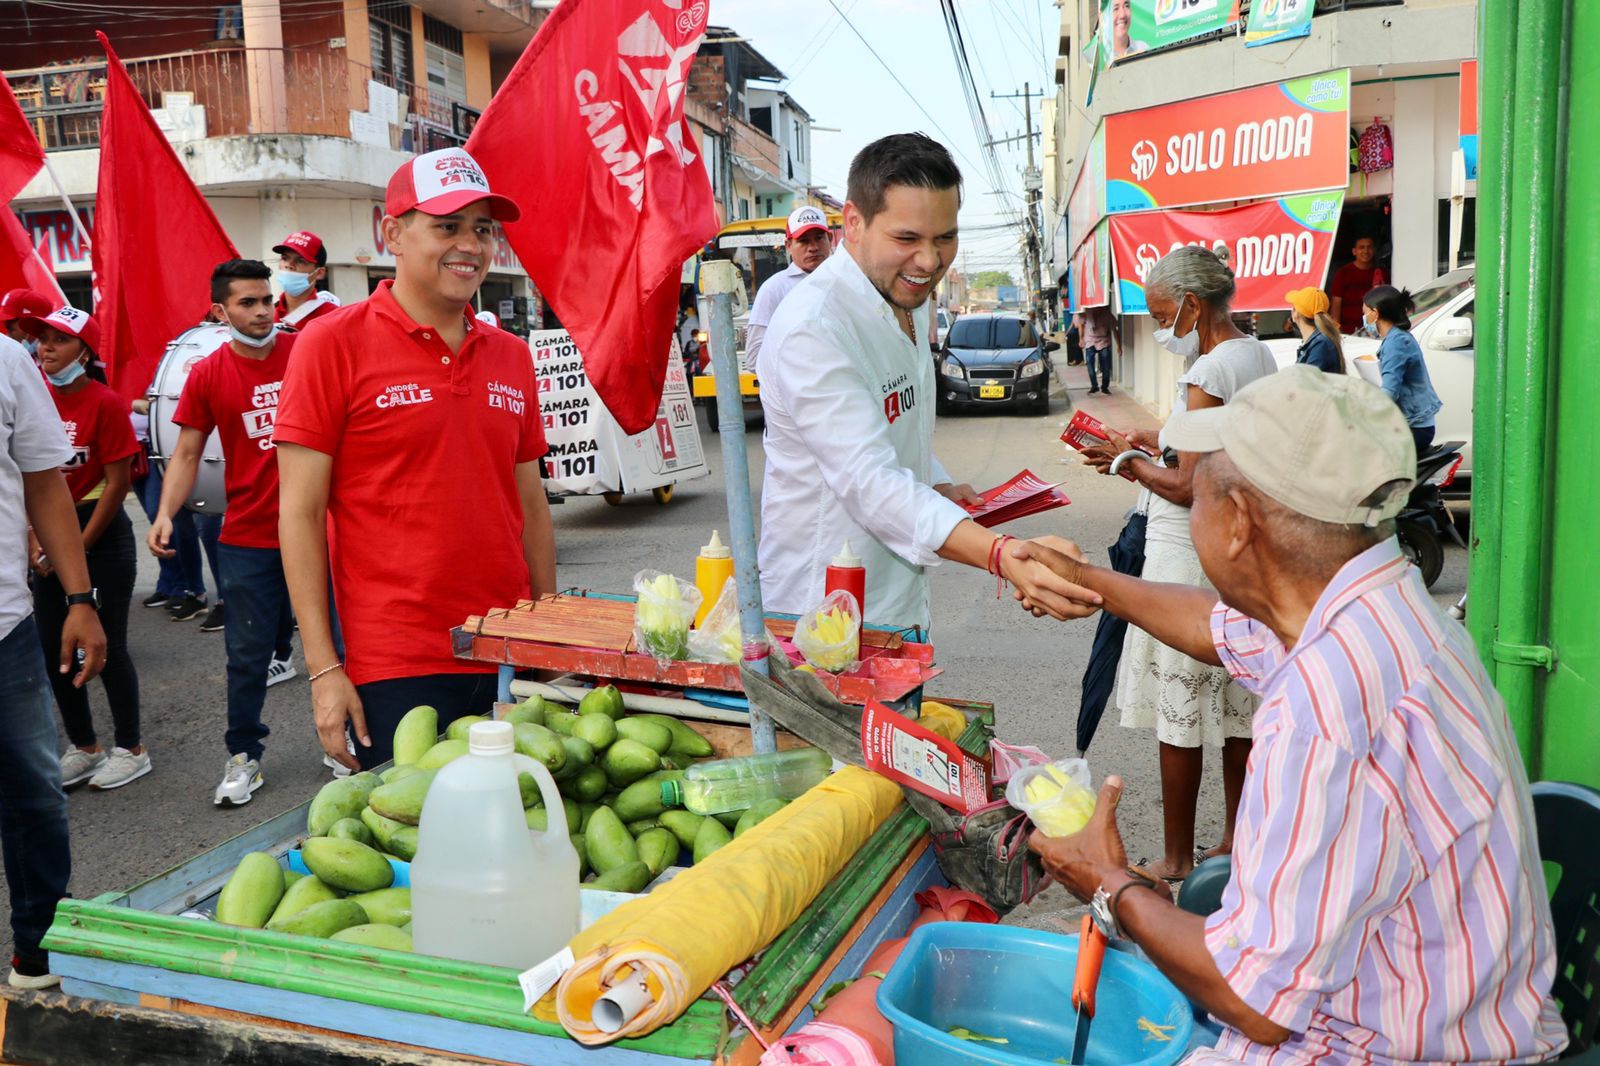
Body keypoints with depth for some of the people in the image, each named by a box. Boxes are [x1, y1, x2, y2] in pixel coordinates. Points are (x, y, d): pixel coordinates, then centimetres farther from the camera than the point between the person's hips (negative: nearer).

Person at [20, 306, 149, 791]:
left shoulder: (105, 403, -12)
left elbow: (117, 483, -12)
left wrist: (79, 548, -10)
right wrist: (33, 542, -5)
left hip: (101, 533, -6)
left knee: (107, 645, -1)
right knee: (53, 646, 9)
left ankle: (131, 750, 15)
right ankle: (84, 747, 25)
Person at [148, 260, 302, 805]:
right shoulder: (207, 374, 1)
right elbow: (187, 455, 4)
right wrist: (165, 515, -10)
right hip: (247, 539, 1)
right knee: (247, 654, 7)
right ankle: (243, 757, 22)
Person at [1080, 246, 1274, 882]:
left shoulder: (1208, 373, -18)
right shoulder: (1260, 358, 10)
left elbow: (1187, 488, -20)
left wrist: (1128, 463, -5)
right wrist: (1154, 443, 14)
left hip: (1190, 557, -9)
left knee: (1179, 710, 1)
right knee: (1238, 703, 16)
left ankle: (1177, 859, 12)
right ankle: (1235, 841, 28)